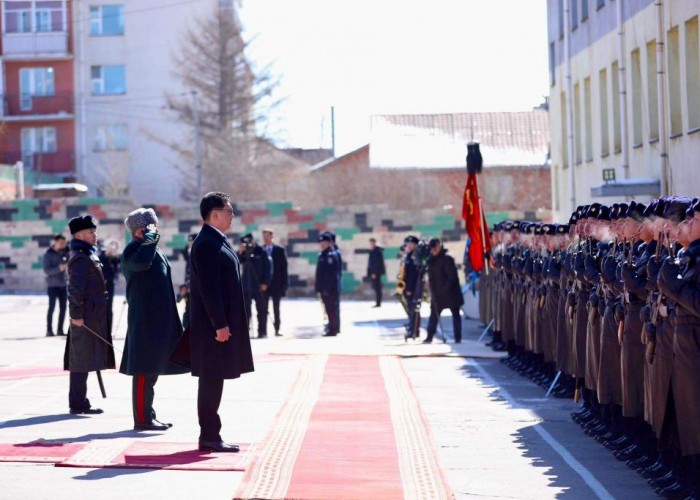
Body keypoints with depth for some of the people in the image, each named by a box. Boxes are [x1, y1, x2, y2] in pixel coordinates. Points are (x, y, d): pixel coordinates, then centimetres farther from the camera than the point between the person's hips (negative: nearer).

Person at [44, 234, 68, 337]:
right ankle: (49, 330, -3)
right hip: (52, 285, -5)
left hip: (63, 285, 5)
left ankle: (60, 329, 12)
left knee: (63, 308, 5)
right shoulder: (48, 254, -8)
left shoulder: (64, 253, 6)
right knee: (52, 307, -6)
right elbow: (46, 270, -14)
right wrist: (59, 268, -28)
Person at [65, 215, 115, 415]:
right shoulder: (81, 258, -14)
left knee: (80, 361, 12)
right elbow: (75, 288, -20)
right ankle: (78, 404, -5)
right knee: (82, 360, -7)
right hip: (86, 317, -10)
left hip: (91, 316, 10)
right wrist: (76, 314, -22)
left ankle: (78, 402, 17)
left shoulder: (88, 255, 18)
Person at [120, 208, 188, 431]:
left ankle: (148, 415, 20)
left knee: (152, 367, 14)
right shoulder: (134, 250, -12)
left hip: (157, 319, 10)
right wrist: (150, 237, -24)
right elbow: (140, 262, -36)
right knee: (145, 369, -8)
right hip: (145, 319, -10)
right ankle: (142, 419, -6)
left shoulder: (151, 250, 19)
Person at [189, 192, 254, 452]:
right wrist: (220, 324, -22)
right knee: (211, 379, -6)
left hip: (223, 321, 10)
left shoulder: (218, 242, 16)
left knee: (213, 379, 12)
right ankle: (209, 436, -2)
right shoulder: (206, 244, -16)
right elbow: (208, 288, -21)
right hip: (214, 324, -10)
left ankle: (210, 435, 16)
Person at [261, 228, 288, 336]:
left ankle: (277, 330, 9)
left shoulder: (280, 250, 3)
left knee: (276, 308, 5)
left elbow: (284, 267, 2)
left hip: (276, 283, 0)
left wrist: (284, 283, -4)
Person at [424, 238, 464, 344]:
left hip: (450, 292, -7)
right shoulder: (432, 260, 7)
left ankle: (458, 337, 5)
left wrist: (445, 288, -19)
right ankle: (429, 337, 7)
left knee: (455, 314, 3)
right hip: (437, 293, 7)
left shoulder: (447, 259, -14)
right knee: (434, 314, 5)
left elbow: (452, 277, -17)